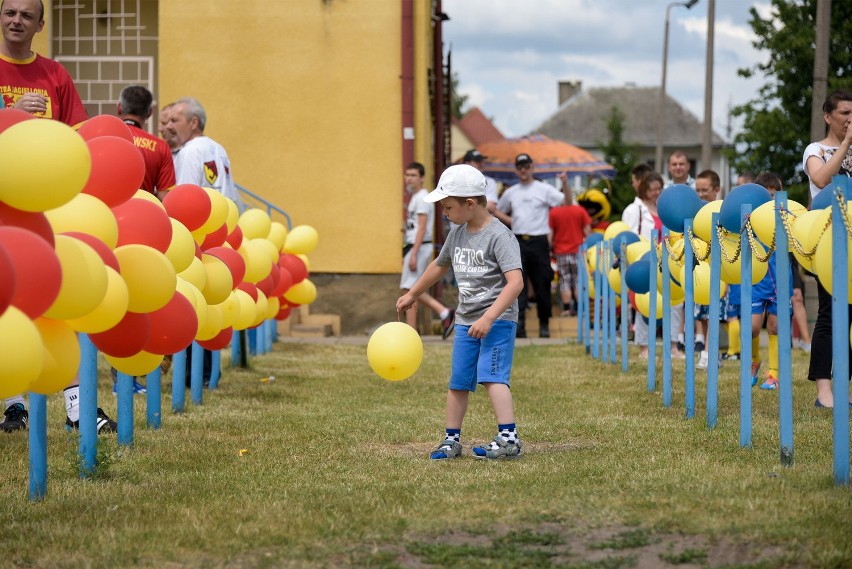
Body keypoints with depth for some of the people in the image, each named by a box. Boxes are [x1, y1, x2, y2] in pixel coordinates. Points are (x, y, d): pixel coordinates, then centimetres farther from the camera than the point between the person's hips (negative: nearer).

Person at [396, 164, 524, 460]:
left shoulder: (499, 236, -16)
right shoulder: (457, 234, 9)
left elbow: (515, 282, -25)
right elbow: (439, 265, 29)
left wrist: (488, 318, -32)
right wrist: (412, 294, 40)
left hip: (498, 319, -8)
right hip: (465, 321, 8)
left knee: (491, 375, -19)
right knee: (458, 381, 11)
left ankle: (509, 439, -21)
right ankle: (451, 440, 22)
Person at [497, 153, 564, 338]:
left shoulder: (544, 189, 3)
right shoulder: (510, 193, 14)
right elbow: (498, 212, 28)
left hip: (538, 241, -2)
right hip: (518, 242, 2)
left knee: (542, 284, 3)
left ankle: (544, 324, 16)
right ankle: (519, 323, -18)